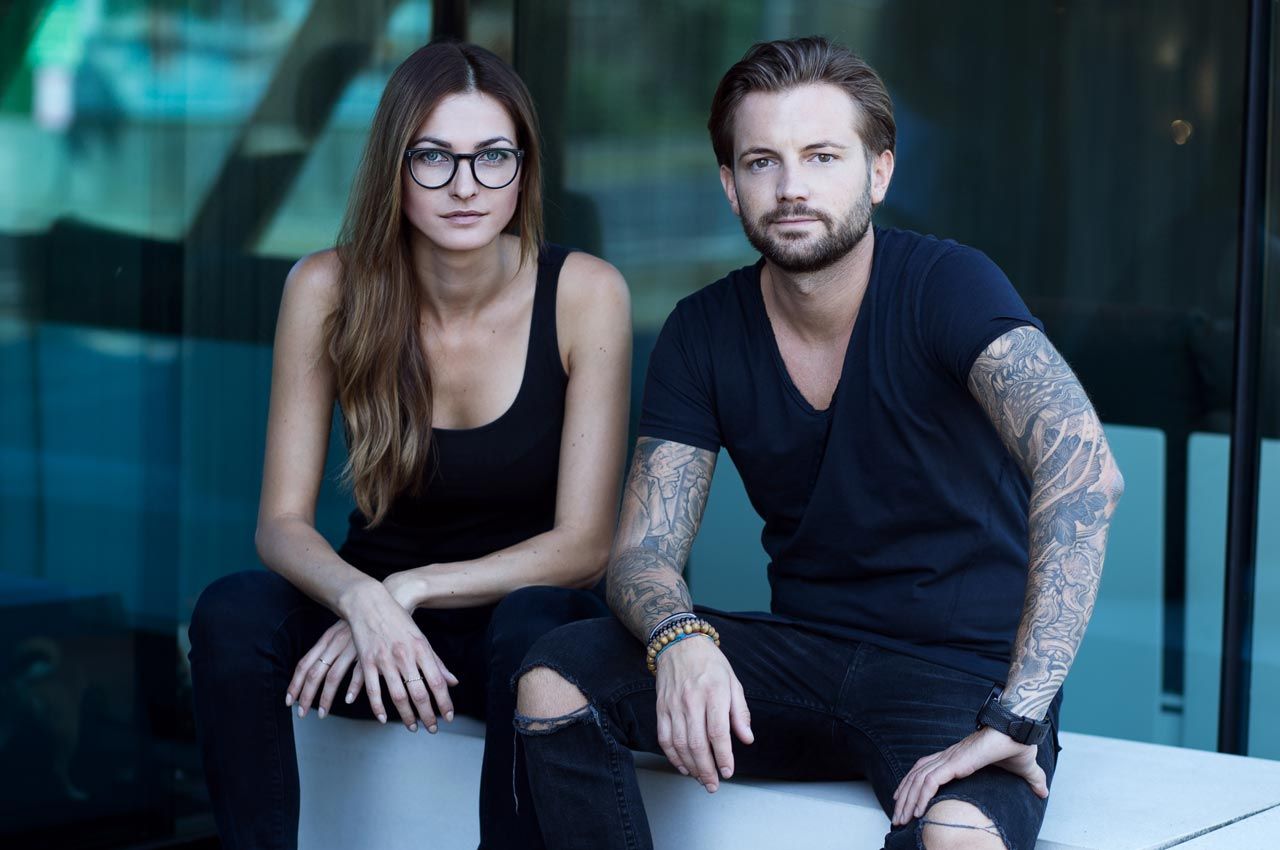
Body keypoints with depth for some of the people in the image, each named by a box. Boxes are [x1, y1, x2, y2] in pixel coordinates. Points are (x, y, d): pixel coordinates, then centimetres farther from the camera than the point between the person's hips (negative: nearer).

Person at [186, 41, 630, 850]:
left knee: (535, 628, -36)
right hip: (376, 604, 2)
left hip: (521, 608, -1)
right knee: (232, 613, -28)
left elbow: (584, 543, -13)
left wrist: (411, 590, -25)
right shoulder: (329, 289, -9)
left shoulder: (585, 293, -13)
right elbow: (282, 522, -10)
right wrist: (364, 600, -32)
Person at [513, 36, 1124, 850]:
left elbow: (1085, 469, -31)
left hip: (961, 668, -6)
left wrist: (1015, 718, -38)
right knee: (555, 679, -14)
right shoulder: (703, 334, 2)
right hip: (805, 654, 6)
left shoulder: (946, 286, -15)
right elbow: (643, 549, 1)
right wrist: (679, 639, -26)